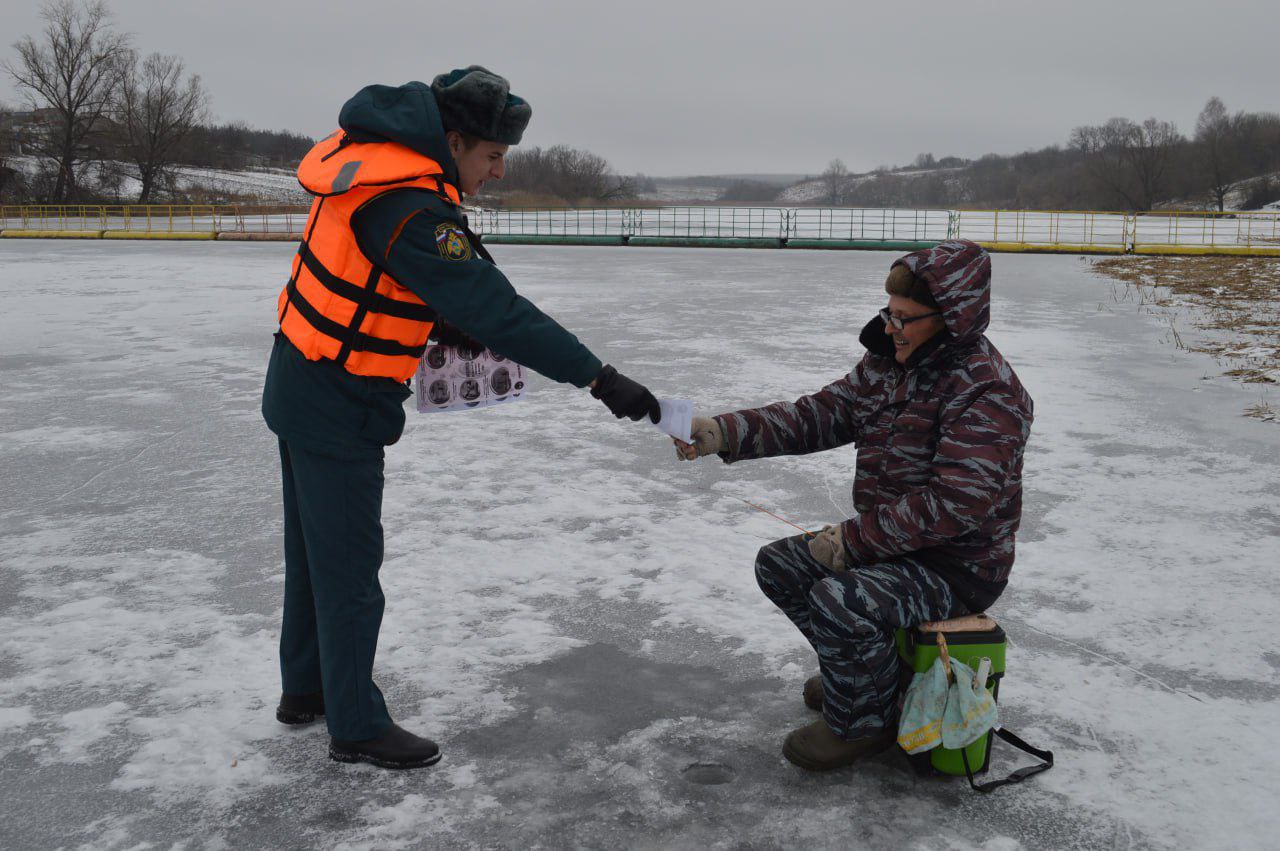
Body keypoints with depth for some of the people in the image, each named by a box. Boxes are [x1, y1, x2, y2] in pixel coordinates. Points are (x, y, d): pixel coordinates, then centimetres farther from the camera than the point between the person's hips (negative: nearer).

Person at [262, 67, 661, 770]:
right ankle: (356, 727, 18)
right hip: (339, 410, -10)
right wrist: (600, 379, -30)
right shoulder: (411, 210, -28)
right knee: (350, 566, 3)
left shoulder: (373, 157, 3)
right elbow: (497, 311, -32)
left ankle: (306, 688, 38)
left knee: (314, 547, 21)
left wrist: (441, 323, 3)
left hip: (302, 388, 10)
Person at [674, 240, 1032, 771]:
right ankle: (860, 668, 26)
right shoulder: (889, 361, 5)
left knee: (838, 601, -31)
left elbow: (956, 504, -29)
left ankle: (864, 722, -2)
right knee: (778, 566, 10)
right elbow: (820, 414, 2)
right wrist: (725, 434, -12)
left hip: (958, 567, -9)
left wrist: (856, 539, -25)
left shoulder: (986, 391, -22)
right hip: (895, 544, 9)